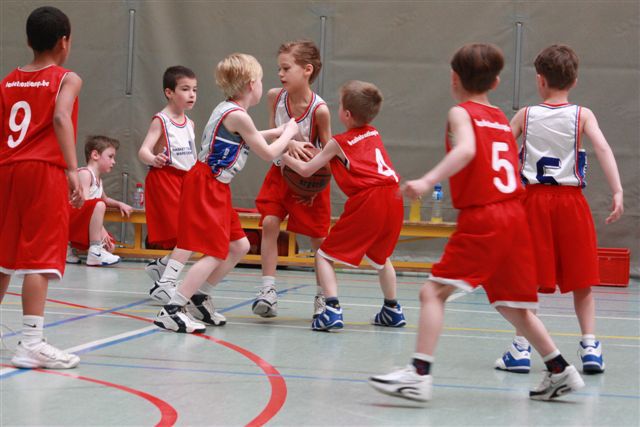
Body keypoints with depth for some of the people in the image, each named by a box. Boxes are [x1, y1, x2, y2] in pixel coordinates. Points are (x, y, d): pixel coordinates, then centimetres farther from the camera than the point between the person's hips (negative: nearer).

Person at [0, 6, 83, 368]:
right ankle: (31, 343, -13)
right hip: (44, 173, -6)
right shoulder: (67, 79, -1)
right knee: (40, 258, -8)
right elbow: (61, 118, -18)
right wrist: (72, 169, -24)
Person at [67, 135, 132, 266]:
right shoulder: (85, 173, -11)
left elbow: (105, 199, 40)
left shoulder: (98, 179, 19)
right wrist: (101, 229, -26)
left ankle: (67, 249, 5)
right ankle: (95, 252, -29)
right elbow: (85, 203, -22)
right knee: (98, 205, -31)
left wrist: (119, 204, 19)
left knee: (110, 246, -1)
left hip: (83, 229, 10)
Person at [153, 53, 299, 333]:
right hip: (206, 186, -10)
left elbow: (244, 139, 31)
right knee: (216, 253, -12)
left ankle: (199, 298, 24)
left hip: (214, 188, 10)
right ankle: (172, 310, -15)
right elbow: (268, 154, -9)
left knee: (238, 246, 16)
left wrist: (277, 132, 26)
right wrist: (288, 133, 7)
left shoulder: (227, 109, 11)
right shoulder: (237, 115, -17)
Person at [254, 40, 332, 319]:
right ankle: (268, 291, -8)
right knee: (269, 223, -11)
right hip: (281, 172, 3)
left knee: (319, 237, 3)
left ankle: (323, 296, 20)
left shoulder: (319, 110, -25)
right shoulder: (275, 97, -13)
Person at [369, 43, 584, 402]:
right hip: (515, 214, 7)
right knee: (511, 305, 20)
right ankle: (560, 371, 23)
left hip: (481, 218, -7)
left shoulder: (461, 113, -1)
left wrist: (429, 181, -32)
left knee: (434, 291, -9)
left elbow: (466, 149, -21)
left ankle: (419, 375, -20)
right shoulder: (503, 119, 20)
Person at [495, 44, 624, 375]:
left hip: (534, 199, 0)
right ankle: (590, 347, 3)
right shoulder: (582, 116, 0)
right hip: (571, 201, 0)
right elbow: (603, 148, -14)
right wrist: (617, 192, -20)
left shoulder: (524, 115, 3)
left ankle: (520, 348, 3)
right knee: (581, 282, 8)